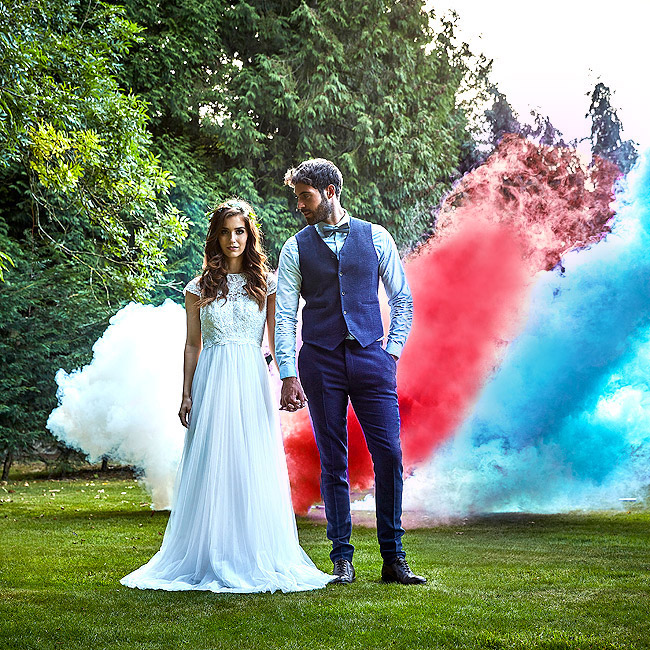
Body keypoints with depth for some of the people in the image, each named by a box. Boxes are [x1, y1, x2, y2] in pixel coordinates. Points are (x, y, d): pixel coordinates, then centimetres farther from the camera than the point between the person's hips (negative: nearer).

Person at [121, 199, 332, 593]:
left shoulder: (265, 284, 8)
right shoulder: (200, 288, 9)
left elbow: (277, 339, 7)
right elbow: (192, 345, 10)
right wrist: (187, 395, 4)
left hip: (252, 383, 0)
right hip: (212, 382, 0)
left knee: (255, 469, -2)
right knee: (212, 468, -1)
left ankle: (255, 559, 6)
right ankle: (213, 559, 7)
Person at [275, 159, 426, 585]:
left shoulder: (375, 237, 8)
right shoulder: (296, 249, 7)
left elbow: (403, 299, 11)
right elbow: (285, 316, 3)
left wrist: (392, 353, 1)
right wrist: (289, 376, -6)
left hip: (370, 356, 0)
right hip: (320, 361, 0)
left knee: (389, 453, -5)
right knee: (333, 461, 2)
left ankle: (394, 559, 4)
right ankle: (342, 559, 12)